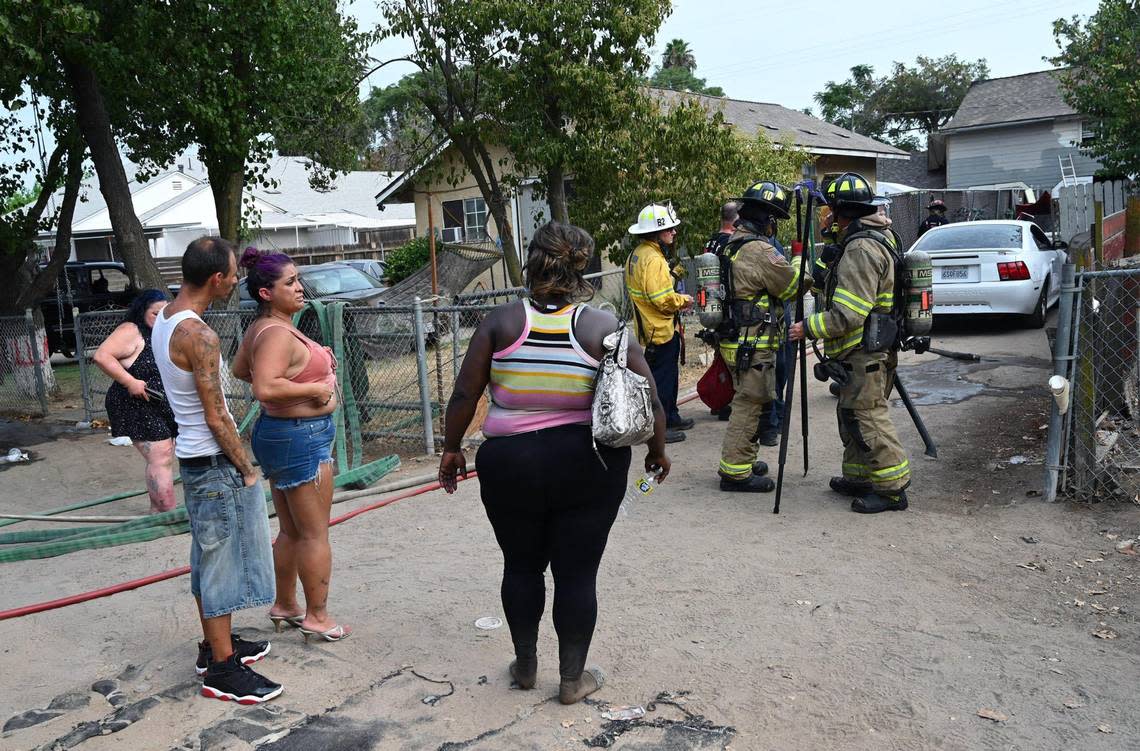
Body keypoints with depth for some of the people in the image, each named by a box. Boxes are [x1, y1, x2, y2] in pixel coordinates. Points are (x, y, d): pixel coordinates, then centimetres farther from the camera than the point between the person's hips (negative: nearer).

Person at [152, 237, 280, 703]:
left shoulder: (164, 320, 8)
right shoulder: (198, 336, -23)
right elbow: (216, 416, -21)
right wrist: (246, 468, -11)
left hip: (191, 456, 10)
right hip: (214, 461, -10)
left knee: (209, 556, 19)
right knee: (223, 561, -1)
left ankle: (215, 645, 33)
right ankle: (222, 670, 9)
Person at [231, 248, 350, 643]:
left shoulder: (260, 328, 9)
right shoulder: (278, 334, -22)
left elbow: (240, 369, 25)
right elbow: (265, 389, -34)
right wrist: (314, 388, -22)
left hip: (276, 433, 10)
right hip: (300, 437, -10)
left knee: (290, 531, 20)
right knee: (315, 534, 2)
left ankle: (284, 605, 33)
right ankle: (317, 616, 13)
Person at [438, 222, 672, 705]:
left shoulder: (502, 321, -3)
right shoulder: (603, 327, -4)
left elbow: (464, 396, -3)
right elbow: (649, 401, -3)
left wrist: (451, 448, 10)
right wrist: (657, 450, 13)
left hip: (510, 466, 1)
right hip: (588, 466, -1)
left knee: (521, 566, 19)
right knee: (578, 572, 11)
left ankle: (525, 666, 34)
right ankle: (573, 679, 24)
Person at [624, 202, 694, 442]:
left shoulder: (637, 254, 10)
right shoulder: (653, 259, -23)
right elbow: (662, 299, -28)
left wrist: (676, 300, 10)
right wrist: (683, 300, -9)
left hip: (650, 328, 10)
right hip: (661, 330, -10)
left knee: (669, 375, 21)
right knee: (662, 379, -1)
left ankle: (671, 418, 34)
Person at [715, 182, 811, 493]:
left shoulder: (732, 245, 13)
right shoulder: (760, 251, -18)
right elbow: (793, 286, -8)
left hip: (735, 340, 10)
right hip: (754, 344, -10)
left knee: (747, 402, 19)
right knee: (751, 404, -3)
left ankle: (740, 461, 28)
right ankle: (735, 472, 2)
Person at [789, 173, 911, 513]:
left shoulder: (861, 249, -21)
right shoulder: (879, 237, 13)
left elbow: (849, 314, -25)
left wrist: (809, 327, -15)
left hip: (863, 353, -11)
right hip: (872, 348, 11)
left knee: (867, 417, -4)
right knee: (852, 414, 18)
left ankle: (892, 488, 4)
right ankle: (858, 477, 29)